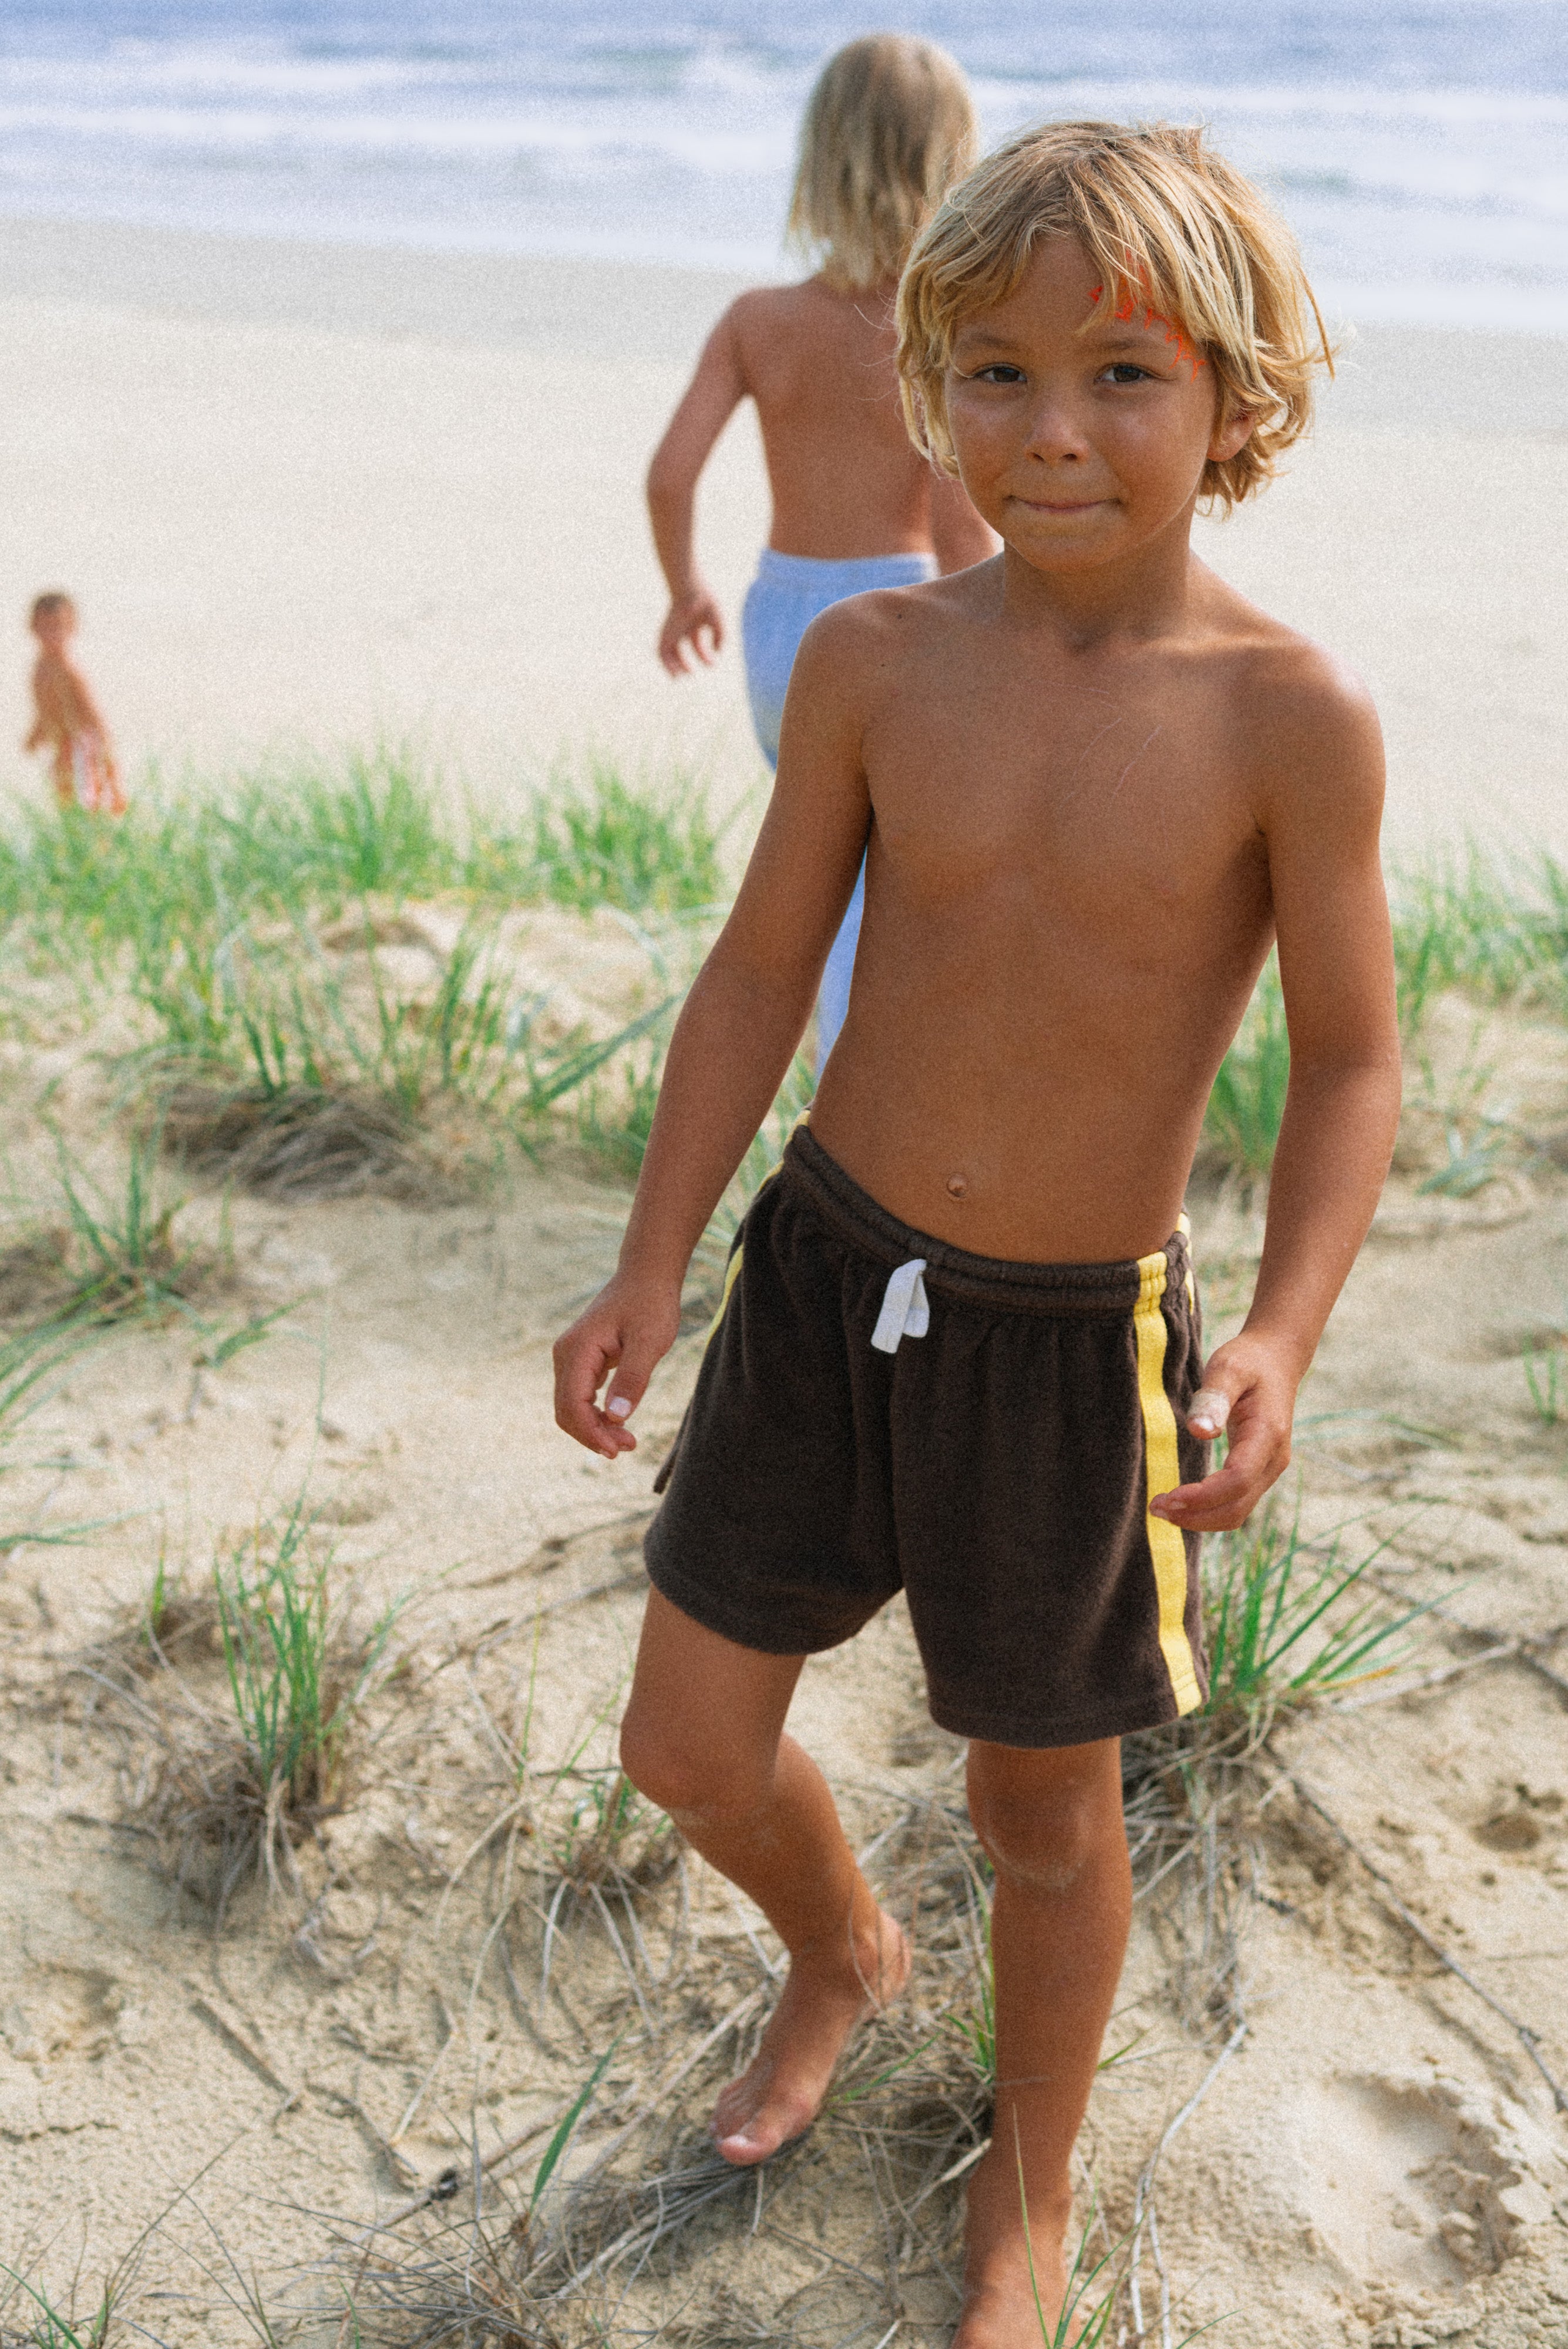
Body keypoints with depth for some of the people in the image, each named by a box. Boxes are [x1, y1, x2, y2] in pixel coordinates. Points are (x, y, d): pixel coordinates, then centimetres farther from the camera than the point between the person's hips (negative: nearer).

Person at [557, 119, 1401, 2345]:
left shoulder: (1289, 716, -16)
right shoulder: (873, 663, -7)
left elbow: (1350, 1062, -9)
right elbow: (763, 972, 2)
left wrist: (1282, 1338, -23)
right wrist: (654, 1267, 1)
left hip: (1075, 1339, -3)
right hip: (826, 1270, 3)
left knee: (1047, 1814, 14)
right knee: (691, 1745, 11)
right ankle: (844, 1955, 47)